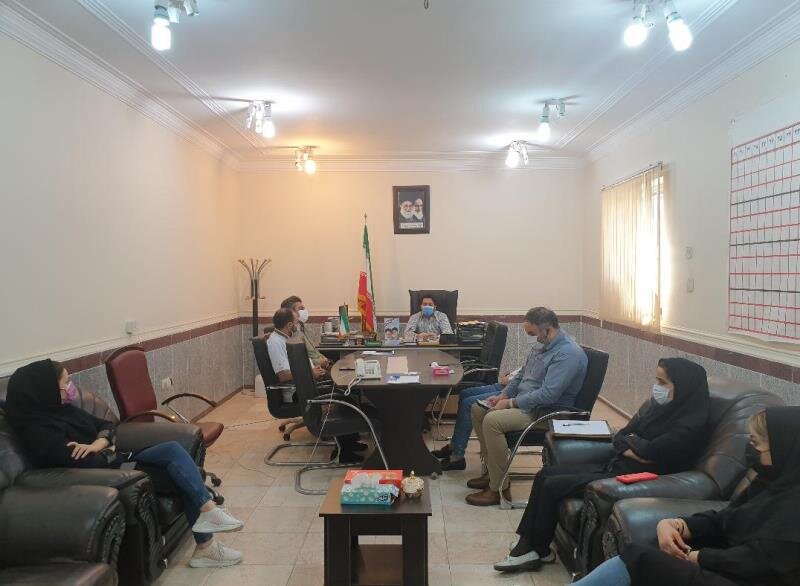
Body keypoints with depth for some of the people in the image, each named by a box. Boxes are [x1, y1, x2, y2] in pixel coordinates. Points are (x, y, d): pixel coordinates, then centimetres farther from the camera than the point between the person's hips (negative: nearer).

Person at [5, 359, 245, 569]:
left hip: (114, 463, 9)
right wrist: (111, 451, -7)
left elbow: (107, 425, 13)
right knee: (172, 452, -17)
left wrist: (98, 443, -9)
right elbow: (90, 465, -27)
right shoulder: (40, 432, -20)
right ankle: (207, 510, -11)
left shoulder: (63, 408, 8)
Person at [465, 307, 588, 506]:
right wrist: (502, 396, 7)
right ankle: (492, 470, 12)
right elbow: (521, 375, 22)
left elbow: (548, 394, -28)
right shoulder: (543, 346, 11)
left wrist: (511, 403, -21)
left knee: (492, 421, -27)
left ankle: (498, 489, -17)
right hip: (524, 403, 10)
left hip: (546, 413, -10)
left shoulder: (568, 354, -21)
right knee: (477, 409, 7)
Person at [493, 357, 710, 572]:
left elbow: (648, 454, -22)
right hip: (614, 465, 9)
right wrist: (637, 450, -13)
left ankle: (539, 551, 8)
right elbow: (618, 438, 8)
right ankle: (526, 545, 4)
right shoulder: (657, 405, 8)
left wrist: (630, 440, -2)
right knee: (545, 474, 0)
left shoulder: (690, 426, -17)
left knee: (552, 485, -12)